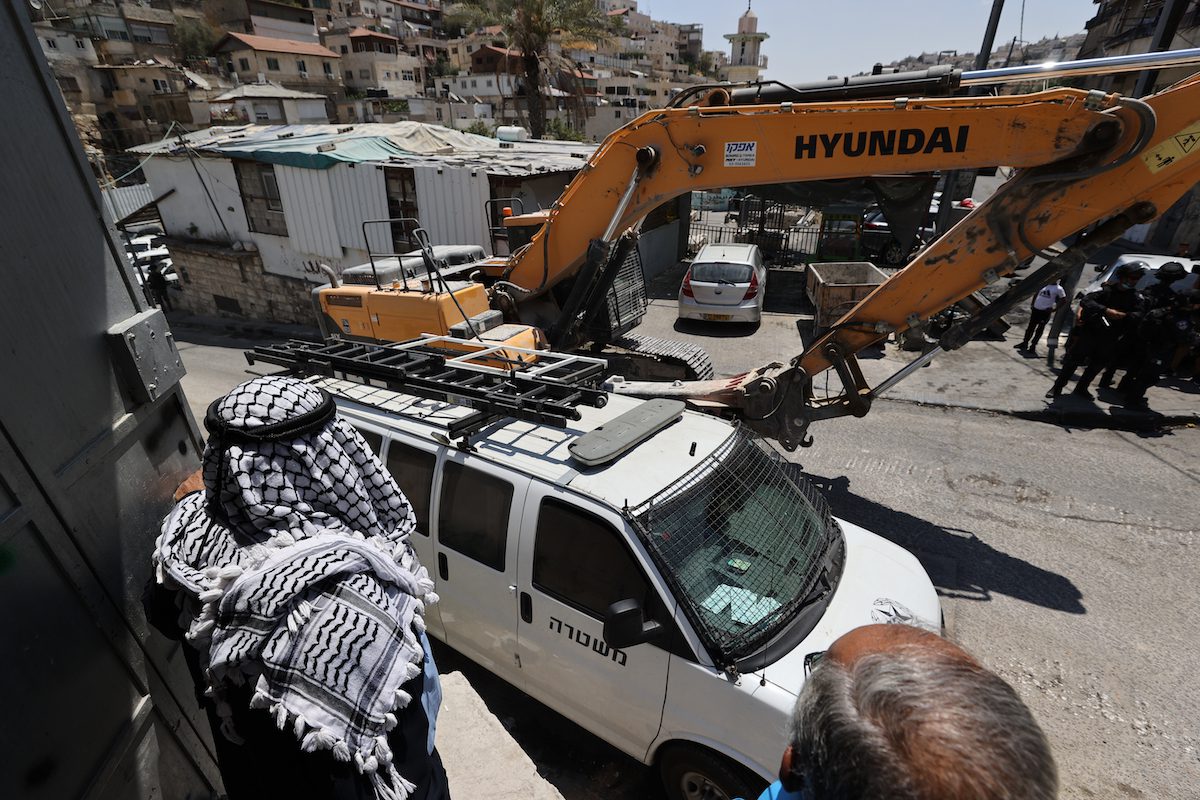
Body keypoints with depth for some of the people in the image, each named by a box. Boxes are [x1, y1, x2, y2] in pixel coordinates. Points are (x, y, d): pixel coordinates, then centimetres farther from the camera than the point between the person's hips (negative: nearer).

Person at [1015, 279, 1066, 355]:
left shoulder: (1059, 289, -3)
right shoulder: (1044, 284, 9)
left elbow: (1063, 300, -1)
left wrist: (1054, 309, -9)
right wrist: (1032, 304, 8)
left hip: (1045, 312, -4)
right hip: (1036, 309, 4)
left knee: (1039, 330, 1)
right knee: (1031, 327, 11)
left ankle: (1033, 346, 7)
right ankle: (1025, 343, 21)